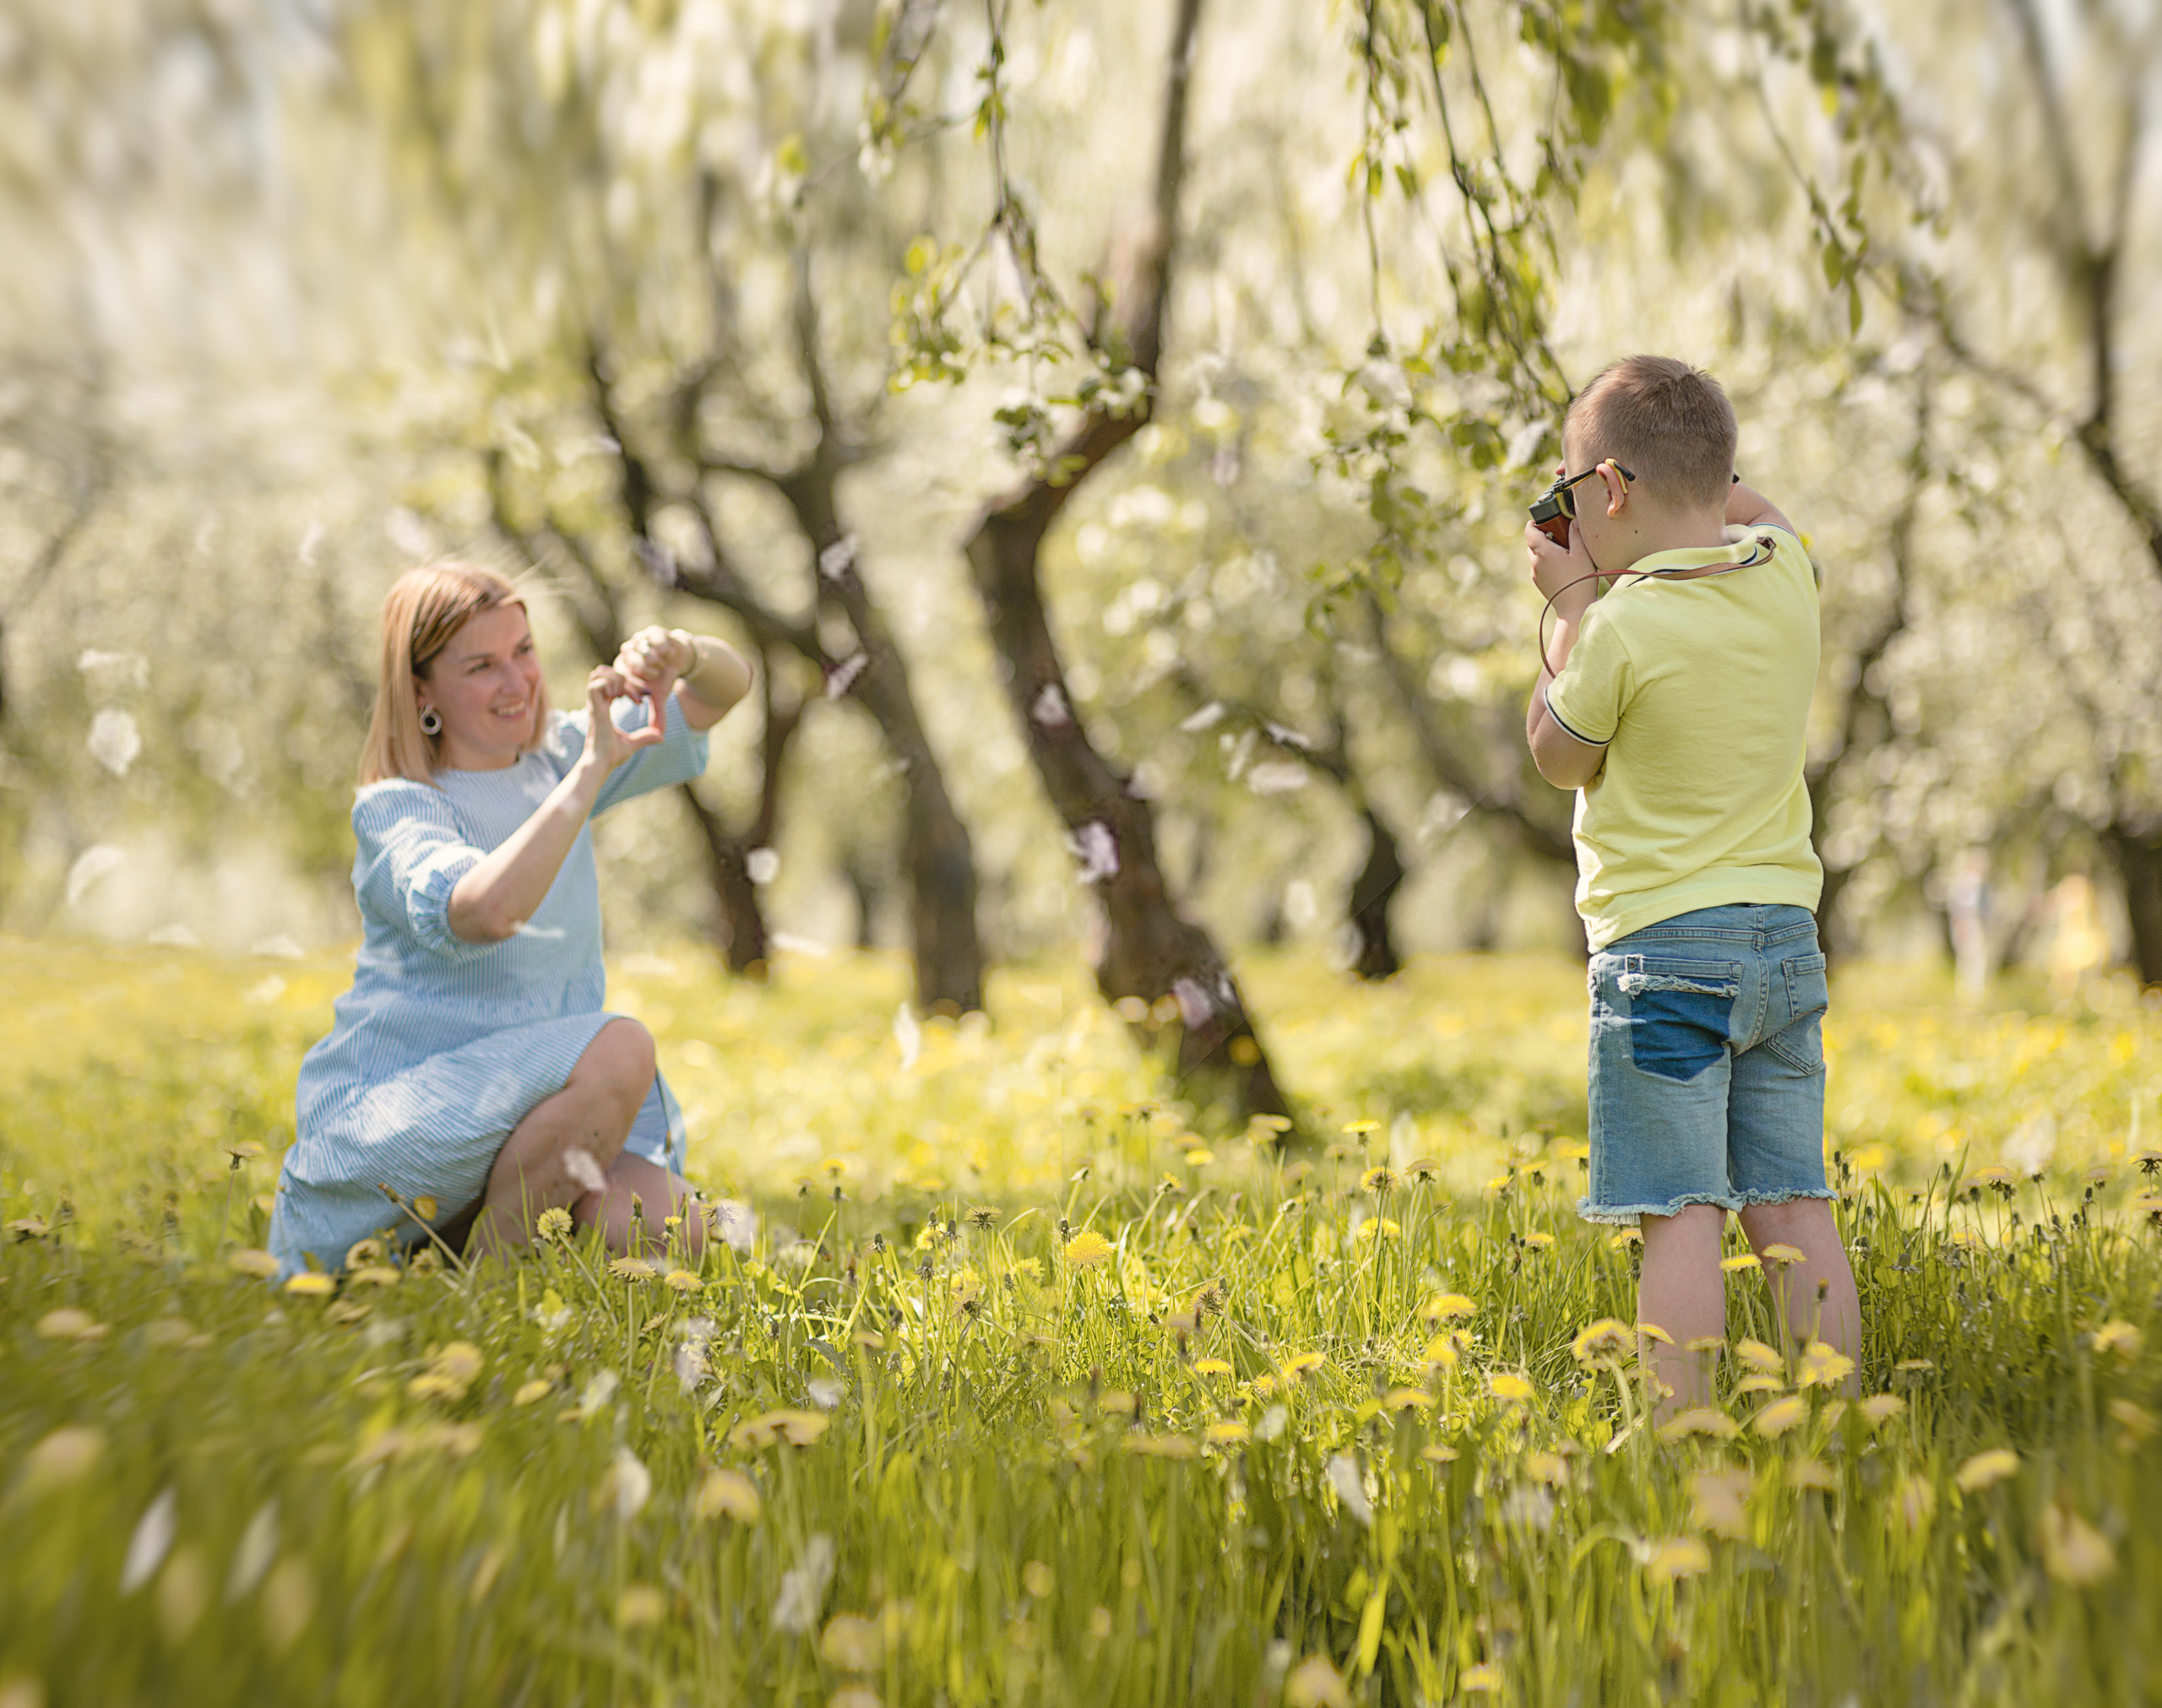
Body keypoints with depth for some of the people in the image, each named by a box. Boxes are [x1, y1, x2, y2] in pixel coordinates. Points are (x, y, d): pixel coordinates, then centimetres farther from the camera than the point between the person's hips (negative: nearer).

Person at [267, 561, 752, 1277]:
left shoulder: (553, 762, 7)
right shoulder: (393, 811, -12)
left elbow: (727, 688, 9)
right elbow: (486, 911, -35)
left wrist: (680, 653, -15)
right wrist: (594, 770, -31)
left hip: (527, 1103, 6)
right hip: (383, 1128, -6)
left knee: (666, 1234, -20)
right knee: (619, 1047, -29)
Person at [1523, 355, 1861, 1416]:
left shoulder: (1623, 626, -17)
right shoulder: (1787, 575, 3)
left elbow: (1558, 756, 1)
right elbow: (1759, 515, 29)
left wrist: (1571, 600, 5)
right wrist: (1697, 486, 16)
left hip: (1663, 946, -6)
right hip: (1786, 936, 7)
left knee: (1679, 1216, -5)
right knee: (1793, 1209, 10)